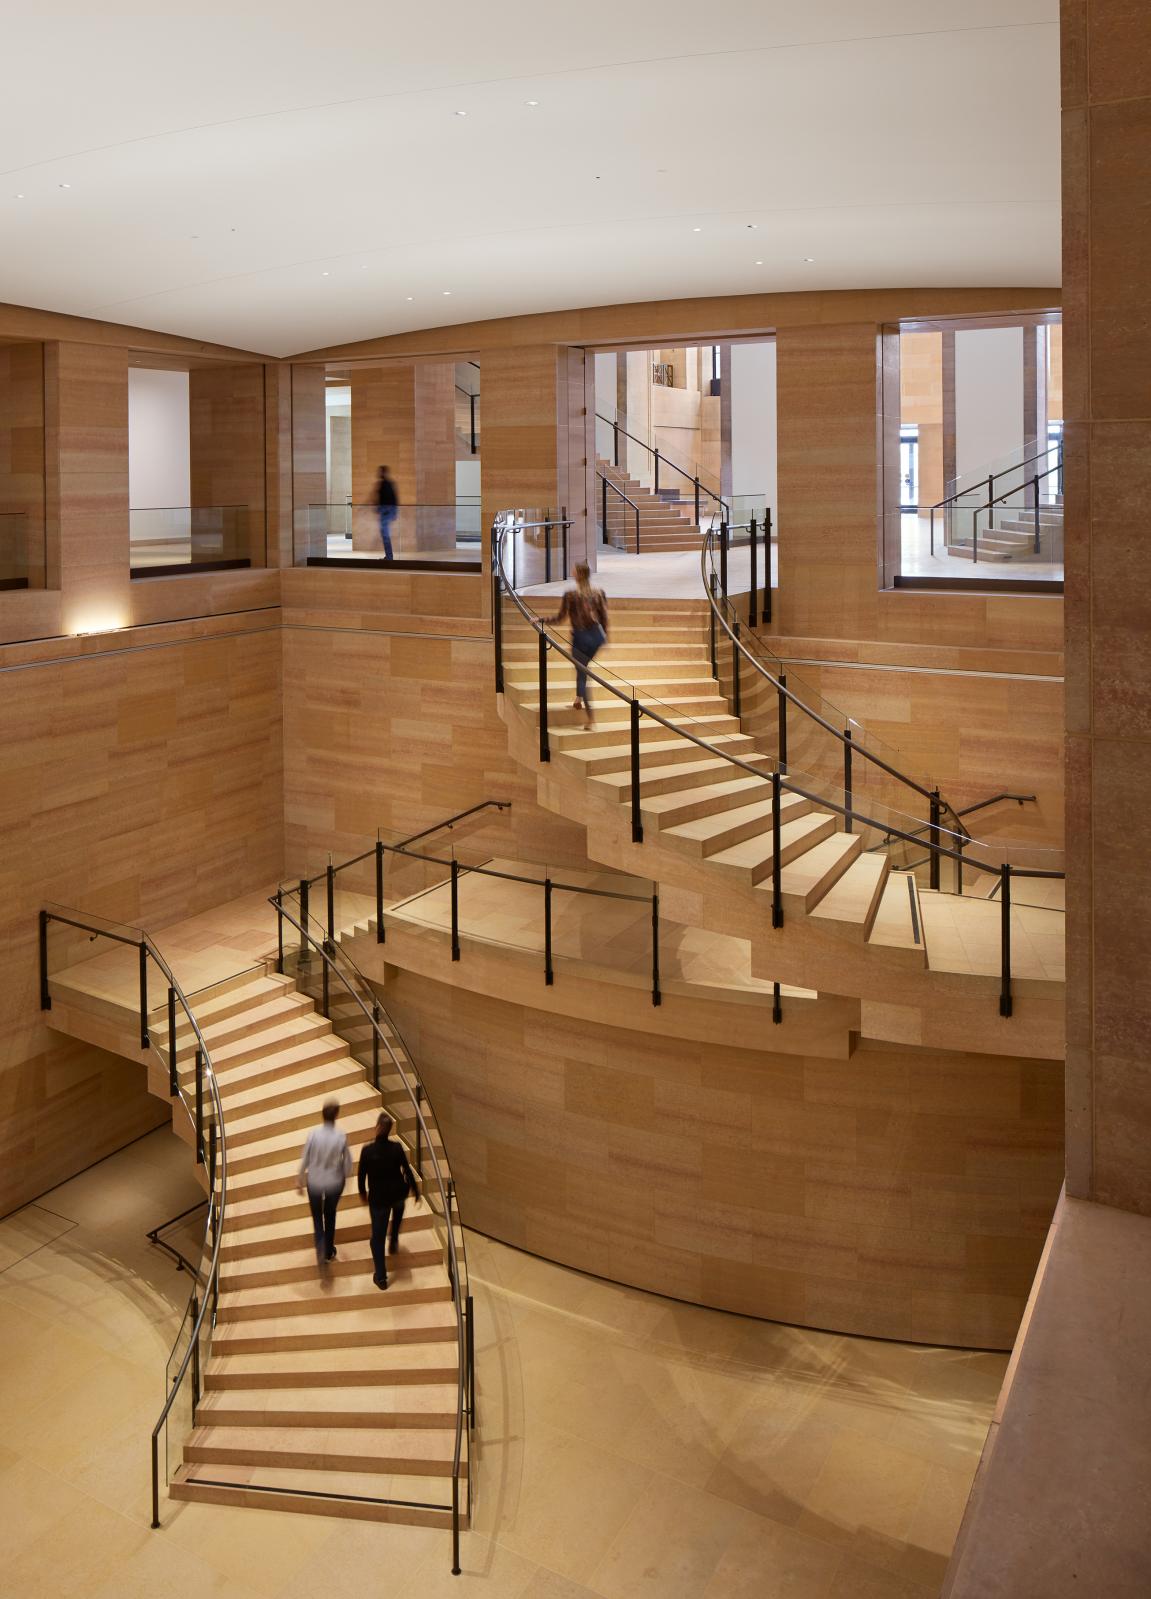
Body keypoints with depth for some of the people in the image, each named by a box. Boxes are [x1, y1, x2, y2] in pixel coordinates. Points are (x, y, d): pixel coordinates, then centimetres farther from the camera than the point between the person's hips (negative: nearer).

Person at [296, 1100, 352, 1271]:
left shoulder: (313, 1134, -20)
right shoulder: (341, 1137, -20)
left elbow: (305, 1159, -11)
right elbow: (347, 1161, -9)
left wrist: (299, 1180, 5)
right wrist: (346, 1175, 12)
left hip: (314, 1182, 0)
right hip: (334, 1182, 0)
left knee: (317, 1217, 18)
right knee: (330, 1215, 25)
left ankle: (321, 1250, -2)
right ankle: (329, 1251, 36)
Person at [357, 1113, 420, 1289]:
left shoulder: (367, 1150, -18)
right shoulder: (397, 1148, -16)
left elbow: (362, 1175, -6)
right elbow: (407, 1171, -7)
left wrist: (363, 1192, 14)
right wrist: (414, 1190, 9)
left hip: (378, 1197, -1)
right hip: (398, 1193, 1)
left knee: (378, 1236, 13)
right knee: (398, 1205, 40)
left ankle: (381, 1277, 17)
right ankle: (394, 1241, 39)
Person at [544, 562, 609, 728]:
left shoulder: (570, 594, -12)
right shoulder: (599, 593, -1)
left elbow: (560, 618, -8)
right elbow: (604, 618, 5)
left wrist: (541, 620, 3)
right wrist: (604, 636, 18)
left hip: (580, 637, -4)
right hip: (597, 636, 4)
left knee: (582, 673, 4)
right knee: (582, 667, 30)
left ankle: (590, 716, -5)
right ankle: (579, 698, 35)